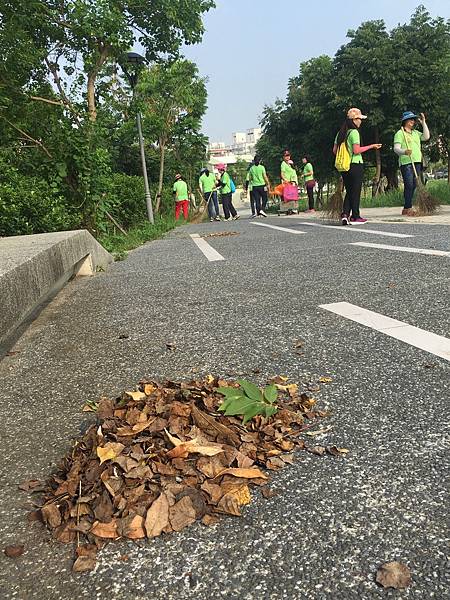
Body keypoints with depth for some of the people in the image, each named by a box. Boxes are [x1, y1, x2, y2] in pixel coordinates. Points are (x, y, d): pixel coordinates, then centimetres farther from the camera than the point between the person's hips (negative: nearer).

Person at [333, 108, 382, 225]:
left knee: (349, 191, 13)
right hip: (355, 165, -6)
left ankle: (345, 213, -3)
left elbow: (334, 151, 9)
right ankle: (355, 217, 6)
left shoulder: (340, 133, 10)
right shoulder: (354, 132, -11)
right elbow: (356, 150, -18)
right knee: (356, 191, 2)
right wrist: (371, 146, -10)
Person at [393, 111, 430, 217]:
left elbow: (426, 137, 15)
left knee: (416, 186, 4)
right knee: (409, 185, -12)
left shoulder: (415, 132, 22)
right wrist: (404, 151, -31)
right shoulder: (400, 133, 0)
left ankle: (408, 208, 7)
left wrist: (423, 123, 14)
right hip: (406, 163, -7)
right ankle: (407, 209, -11)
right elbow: (396, 148, -10)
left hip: (417, 162, 7)